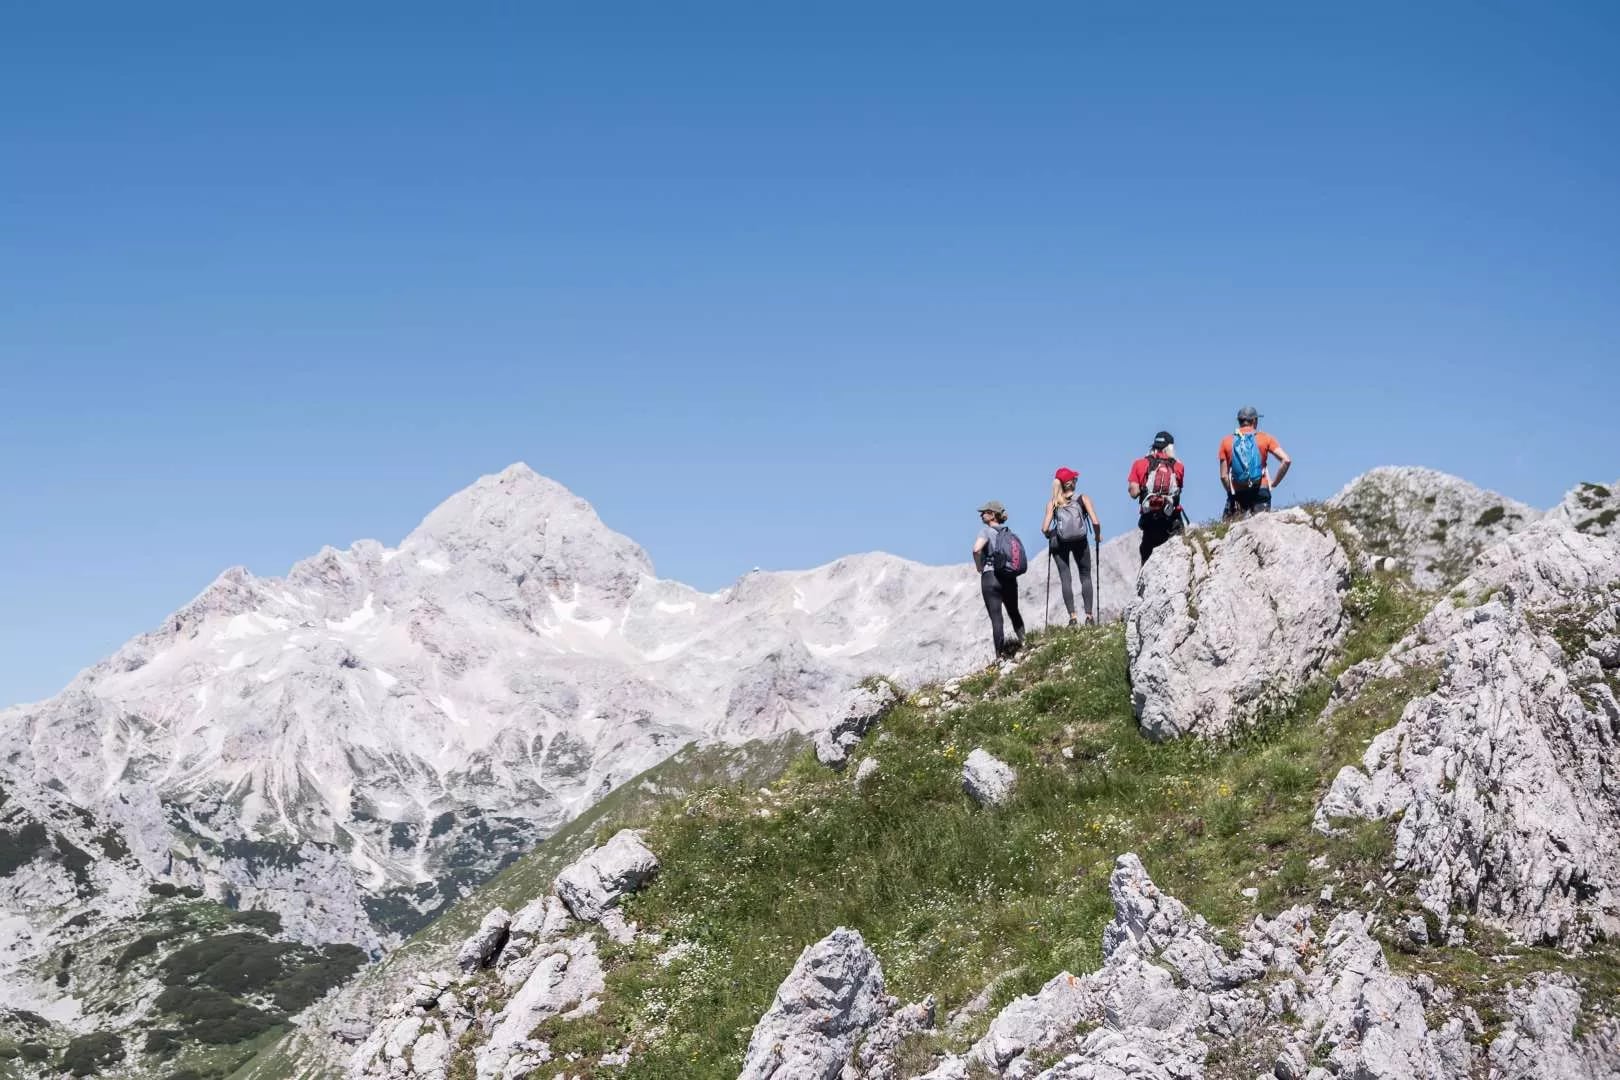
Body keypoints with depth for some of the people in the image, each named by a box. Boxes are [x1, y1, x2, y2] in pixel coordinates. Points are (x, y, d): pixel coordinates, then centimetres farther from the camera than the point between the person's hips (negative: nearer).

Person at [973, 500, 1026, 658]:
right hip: (1009, 577, 5)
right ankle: (1023, 642, 23)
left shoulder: (986, 530, -9)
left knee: (996, 617, -3)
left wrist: (979, 566, -12)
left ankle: (1000, 655, -5)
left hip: (990, 577, -5)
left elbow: (977, 548, -26)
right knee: (1014, 612, 23)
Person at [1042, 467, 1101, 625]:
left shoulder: (1052, 503, -1)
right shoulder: (1083, 498, -3)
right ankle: (1089, 615, 5)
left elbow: (1045, 528, -9)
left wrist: (1051, 538, 12)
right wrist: (1098, 536, 7)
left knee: (1065, 579, 3)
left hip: (1059, 543, 0)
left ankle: (1072, 617, -5)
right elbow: (1095, 522, -13)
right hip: (1080, 541, 0)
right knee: (1085, 577, 12)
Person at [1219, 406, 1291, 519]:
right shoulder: (1265, 438, 5)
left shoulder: (1227, 442, 7)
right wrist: (1274, 483, 3)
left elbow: (1224, 476, 3)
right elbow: (1286, 461, -5)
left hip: (1238, 494, 0)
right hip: (1260, 492, 0)